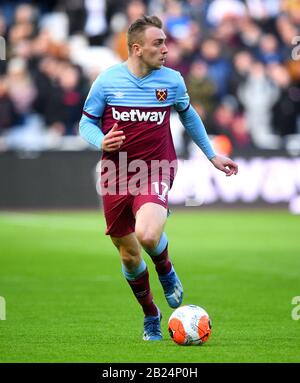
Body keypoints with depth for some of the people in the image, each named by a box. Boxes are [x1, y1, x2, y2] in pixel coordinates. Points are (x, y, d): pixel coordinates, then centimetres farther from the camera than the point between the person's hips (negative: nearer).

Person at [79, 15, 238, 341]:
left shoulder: (172, 80, 1)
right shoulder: (108, 80, -3)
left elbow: (188, 116, 19)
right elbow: (86, 122, 6)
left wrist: (212, 155, 24)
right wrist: (101, 143, -16)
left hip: (156, 172, -1)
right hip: (117, 175, 1)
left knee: (148, 235, -30)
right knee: (129, 255, 8)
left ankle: (166, 270, 5)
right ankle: (150, 315, 33)